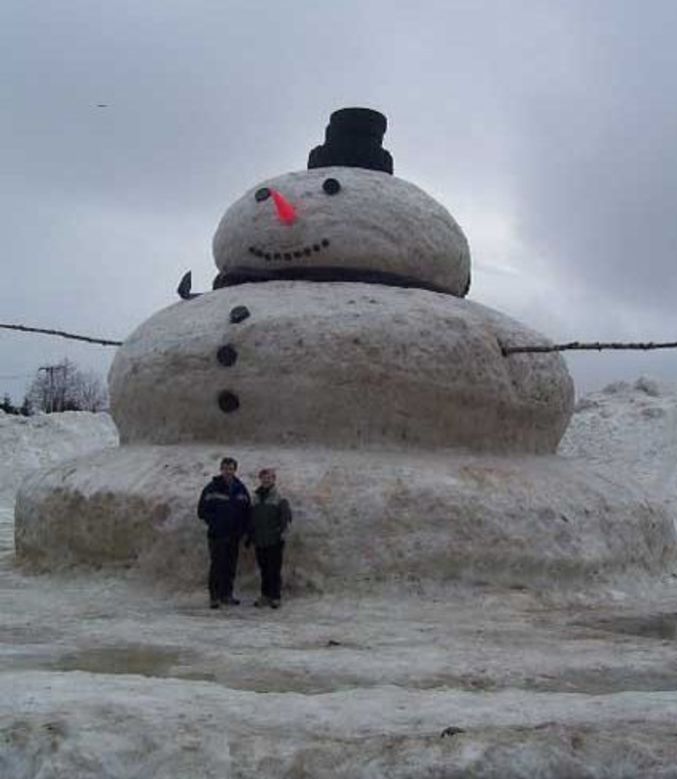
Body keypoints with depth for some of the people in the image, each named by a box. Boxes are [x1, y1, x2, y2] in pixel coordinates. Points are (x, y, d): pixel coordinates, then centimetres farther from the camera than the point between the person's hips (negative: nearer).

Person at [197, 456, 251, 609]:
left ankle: (227, 595, 18)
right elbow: (202, 510, -2)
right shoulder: (212, 488, -4)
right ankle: (214, 597, 0)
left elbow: (247, 510, 14)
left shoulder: (240, 489, 7)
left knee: (231, 566, 8)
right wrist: (213, 523, -8)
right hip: (217, 535, -4)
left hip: (234, 535, 4)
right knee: (217, 566, -6)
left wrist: (242, 528, 4)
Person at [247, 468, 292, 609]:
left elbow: (286, 517, -9)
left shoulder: (279, 499, -4)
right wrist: (249, 536, 17)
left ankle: (275, 597, 5)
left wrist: (282, 532, -19)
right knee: (264, 570, 10)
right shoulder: (256, 498, 11)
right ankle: (265, 596, 19)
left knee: (274, 570, -2)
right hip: (259, 541, 5)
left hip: (274, 541, -4)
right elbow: (252, 520, 18)